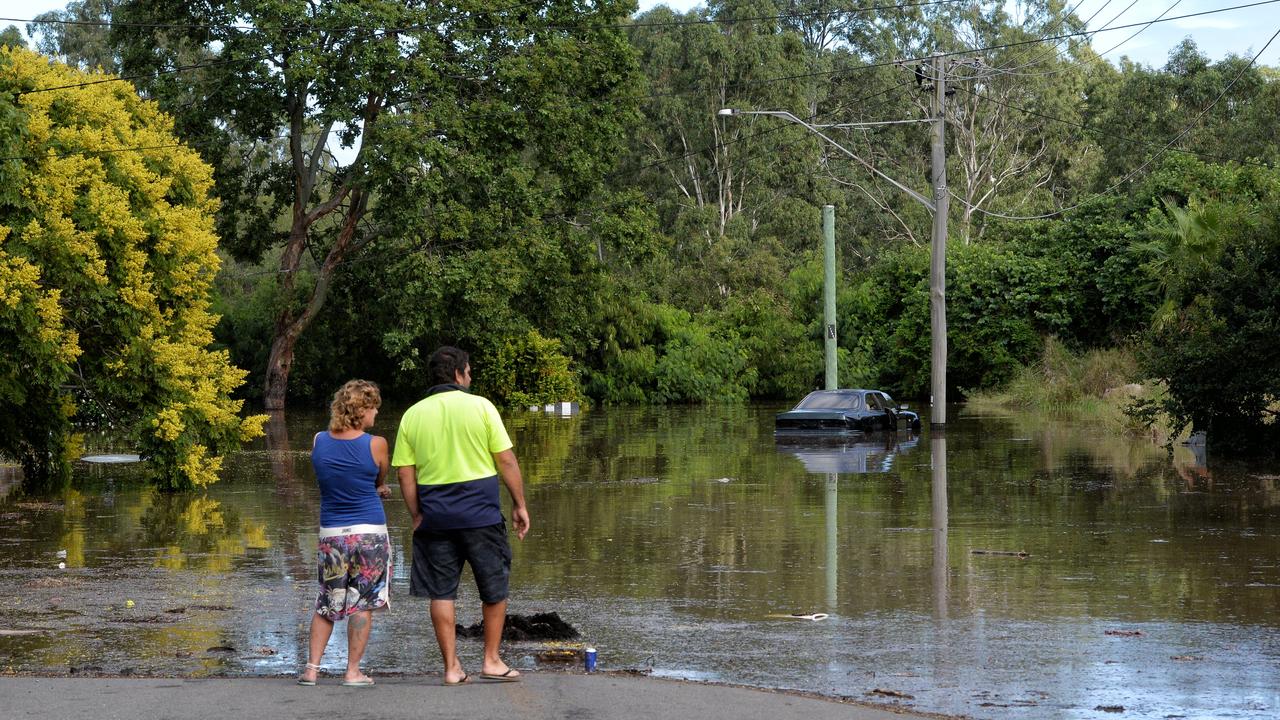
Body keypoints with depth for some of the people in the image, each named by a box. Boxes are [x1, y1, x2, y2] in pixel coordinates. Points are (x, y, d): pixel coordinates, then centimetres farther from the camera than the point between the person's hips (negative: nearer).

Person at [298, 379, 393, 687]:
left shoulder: (318, 442, 0)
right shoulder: (376, 445, -11)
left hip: (330, 533, 4)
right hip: (370, 534, -4)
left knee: (326, 604, 13)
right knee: (362, 604, 4)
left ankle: (312, 668, 7)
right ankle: (353, 671, 5)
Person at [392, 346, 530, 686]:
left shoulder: (413, 415, 4)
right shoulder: (480, 406, -4)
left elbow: (405, 473, 2)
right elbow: (506, 460, -5)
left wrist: (417, 516, 10)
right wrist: (520, 505, 3)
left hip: (435, 516, 3)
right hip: (480, 513, -3)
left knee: (442, 593, 7)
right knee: (494, 587, 12)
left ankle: (452, 668, 7)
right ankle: (492, 661, 15)